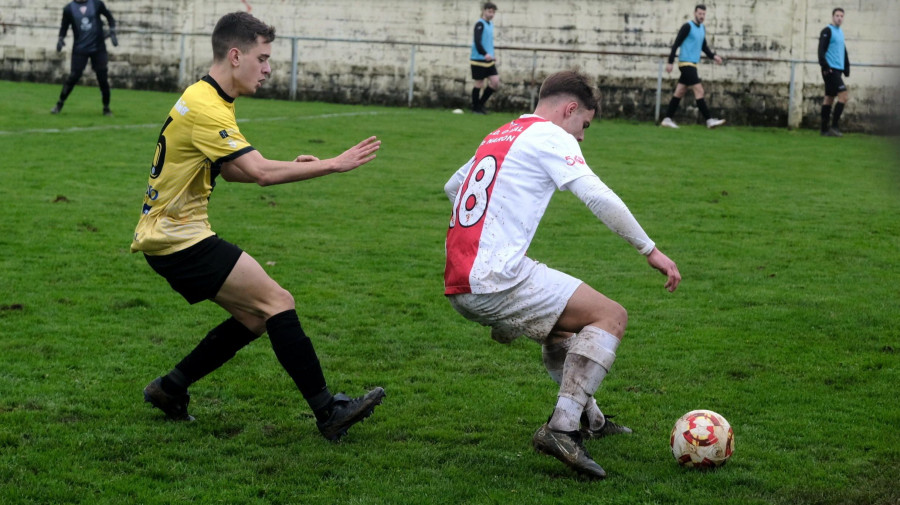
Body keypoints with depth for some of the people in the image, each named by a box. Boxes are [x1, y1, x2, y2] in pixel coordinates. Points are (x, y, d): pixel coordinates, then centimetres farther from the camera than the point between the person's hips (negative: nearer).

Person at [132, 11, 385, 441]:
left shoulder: (207, 99, 12)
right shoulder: (205, 108, -21)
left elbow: (229, 169, 19)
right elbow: (261, 172, -29)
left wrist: (289, 167, 5)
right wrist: (334, 164, -24)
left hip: (172, 233, 10)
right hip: (179, 239, -10)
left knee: (255, 317, 11)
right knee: (278, 302, -12)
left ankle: (169, 389, 19)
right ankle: (328, 412, -11)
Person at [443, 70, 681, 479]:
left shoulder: (498, 136, 23)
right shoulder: (551, 137, -3)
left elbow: (452, 187, 37)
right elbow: (598, 198, -13)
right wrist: (650, 250, -7)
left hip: (459, 287, 9)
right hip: (497, 283, -9)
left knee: (563, 317, 31)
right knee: (611, 317, -5)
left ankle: (587, 419, 38)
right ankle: (562, 430, -15)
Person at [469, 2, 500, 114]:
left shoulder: (490, 24, 14)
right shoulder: (480, 24, -11)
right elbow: (477, 42, -23)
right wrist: (485, 54, -36)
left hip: (489, 60, 8)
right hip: (478, 60, -8)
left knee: (495, 82, -1)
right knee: (479, 84, 0)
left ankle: (481, 104, 14)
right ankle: (475, 108, 13)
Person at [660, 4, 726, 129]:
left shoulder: (702, 28, 16)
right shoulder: (687, 26, -9)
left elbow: (704, 47, 24)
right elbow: (676, 44, -10)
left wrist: (713, 56, 7)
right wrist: (670, 62, -13)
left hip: (692, 64, 9)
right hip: (686, 63, -9)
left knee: (679, 92, 9)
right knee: (699, 90, -12)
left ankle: (667, 119, 12)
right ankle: (709, 120, -14)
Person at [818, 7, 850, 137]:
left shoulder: (840, 32, 19)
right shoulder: (827, 31, -7)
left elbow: (844, 51, 26)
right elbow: (821, 50, -14)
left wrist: (847, 67, 18)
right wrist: (825, 67, -20)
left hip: (838, 70, 8)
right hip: (830, 70, -8)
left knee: (829, 98, 8)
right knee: (844, 96, -14)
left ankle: (825, 130, 10)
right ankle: (834, 126, -12)